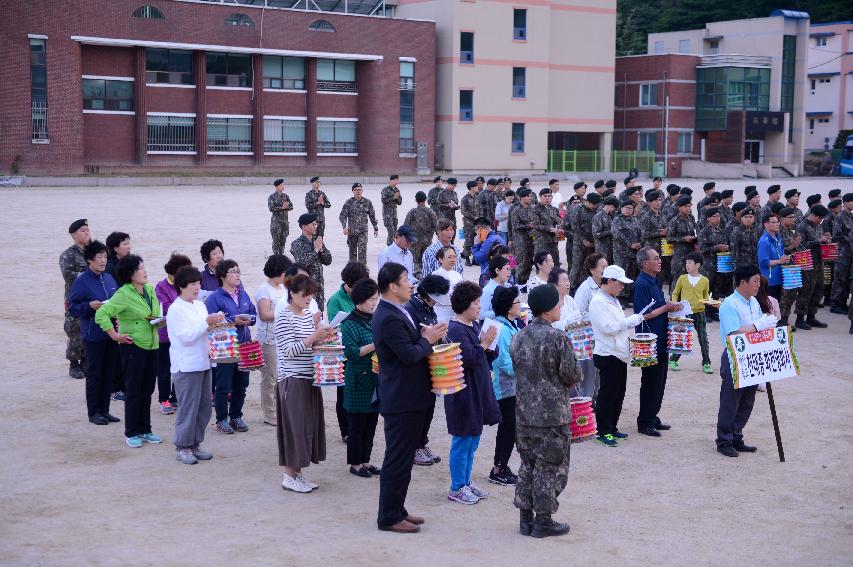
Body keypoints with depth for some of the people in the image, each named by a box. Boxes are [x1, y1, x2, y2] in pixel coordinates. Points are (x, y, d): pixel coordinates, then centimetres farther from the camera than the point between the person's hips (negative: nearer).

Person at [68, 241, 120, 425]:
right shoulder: (82, 281, -9)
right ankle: (93, 412, 11)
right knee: (94, 373, 2)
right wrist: (90, 305, -23)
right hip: (93, 334, -6)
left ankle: (104, 410, 20)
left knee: (109, 372, 10)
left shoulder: (109, 278, 10)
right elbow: (72, 307, -8)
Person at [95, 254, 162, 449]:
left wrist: (158, 320, 3)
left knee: (147, 389, 12)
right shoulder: (123, 294, -15)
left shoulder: (150, 289, 7)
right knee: (133, 390, 1)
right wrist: (115, 335, -17)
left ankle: (144, 430, 23)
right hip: (133, 345, -7)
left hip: (151, 344, 7)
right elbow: (101, 314, -20)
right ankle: (132, 433, 11)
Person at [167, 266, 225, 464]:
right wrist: (206, 323, -20)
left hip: (204, 363, 8)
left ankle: (195, 444, 21)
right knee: (188, 407, -4)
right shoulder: (175, 309, -9)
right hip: (186, 365, -8)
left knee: (204, 407, 10)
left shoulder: (200, 305, 15)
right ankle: (182, 447, 7)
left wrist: (216, 323, 4)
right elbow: (186, 336, -16)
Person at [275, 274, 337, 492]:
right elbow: (289, 350, -18)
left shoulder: (308, 315, 12)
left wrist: (324, 336, 0)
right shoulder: (284, 317, -12)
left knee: (309, 425, 10)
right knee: (295, 426, -3)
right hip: (292, 380, -8)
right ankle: (289, 476, 7)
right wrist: (314, 336, -25)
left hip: (309, 378, 8)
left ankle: (297, 473, 19)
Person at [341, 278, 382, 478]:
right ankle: (355, 463, 14)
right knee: (357, 424, 2)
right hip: (359, 381, -7)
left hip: (375, 379, 7)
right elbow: (351, 352, -19)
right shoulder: (350, 323, -11)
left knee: (371, 422, 12)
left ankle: (365, 460, 24)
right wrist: (375, 345, -23)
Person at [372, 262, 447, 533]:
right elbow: (409, 355, -25)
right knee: (397, 460, -2)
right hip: (401, 399, -11)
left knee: (402, 458, 17)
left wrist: (425, 336, 3)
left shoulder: (396, 313, 11)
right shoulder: (389, 318, -21)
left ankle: (396, 510, 27)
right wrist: (428, 339, -10)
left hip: (408, 397, 11)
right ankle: (389, 517, 7)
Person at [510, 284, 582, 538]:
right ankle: (543, 520, 10)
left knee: (528, 464, 15)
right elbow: (573, 375, -12)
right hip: (553, 414, -6)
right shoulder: (558, 338, -16)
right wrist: (565, 382, 9)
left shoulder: (519, 337, 4)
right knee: (550, 467, 5)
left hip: (524, 412, 6)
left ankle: (526, 517, 20)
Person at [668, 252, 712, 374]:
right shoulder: (682, 278, 0)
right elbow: (675, 294, 9)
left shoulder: (704, 280, 0)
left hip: (699, 313, 1)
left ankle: (706, 363, 15)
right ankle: (673, 360, 18)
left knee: (703, 339, 3)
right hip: (685, 313, -1)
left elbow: (706, 296, 12)